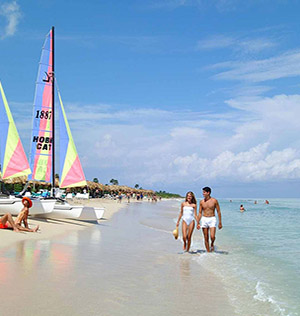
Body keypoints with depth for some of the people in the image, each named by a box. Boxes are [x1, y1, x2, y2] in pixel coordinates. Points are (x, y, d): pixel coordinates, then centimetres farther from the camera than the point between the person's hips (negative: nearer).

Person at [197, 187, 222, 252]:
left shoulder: (214, 201, -4)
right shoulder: (202, 202, 4)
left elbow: (218, 212, 0)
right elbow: (200, 213, 9)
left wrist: (220, 223, -2)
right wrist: (198, 223, 4)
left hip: (212, 219, -3)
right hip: (204, 219, 3)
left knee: (212, 236, -15)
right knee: (206, 238, 4)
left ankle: (212, 244, 17)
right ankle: (208, 251, 15)